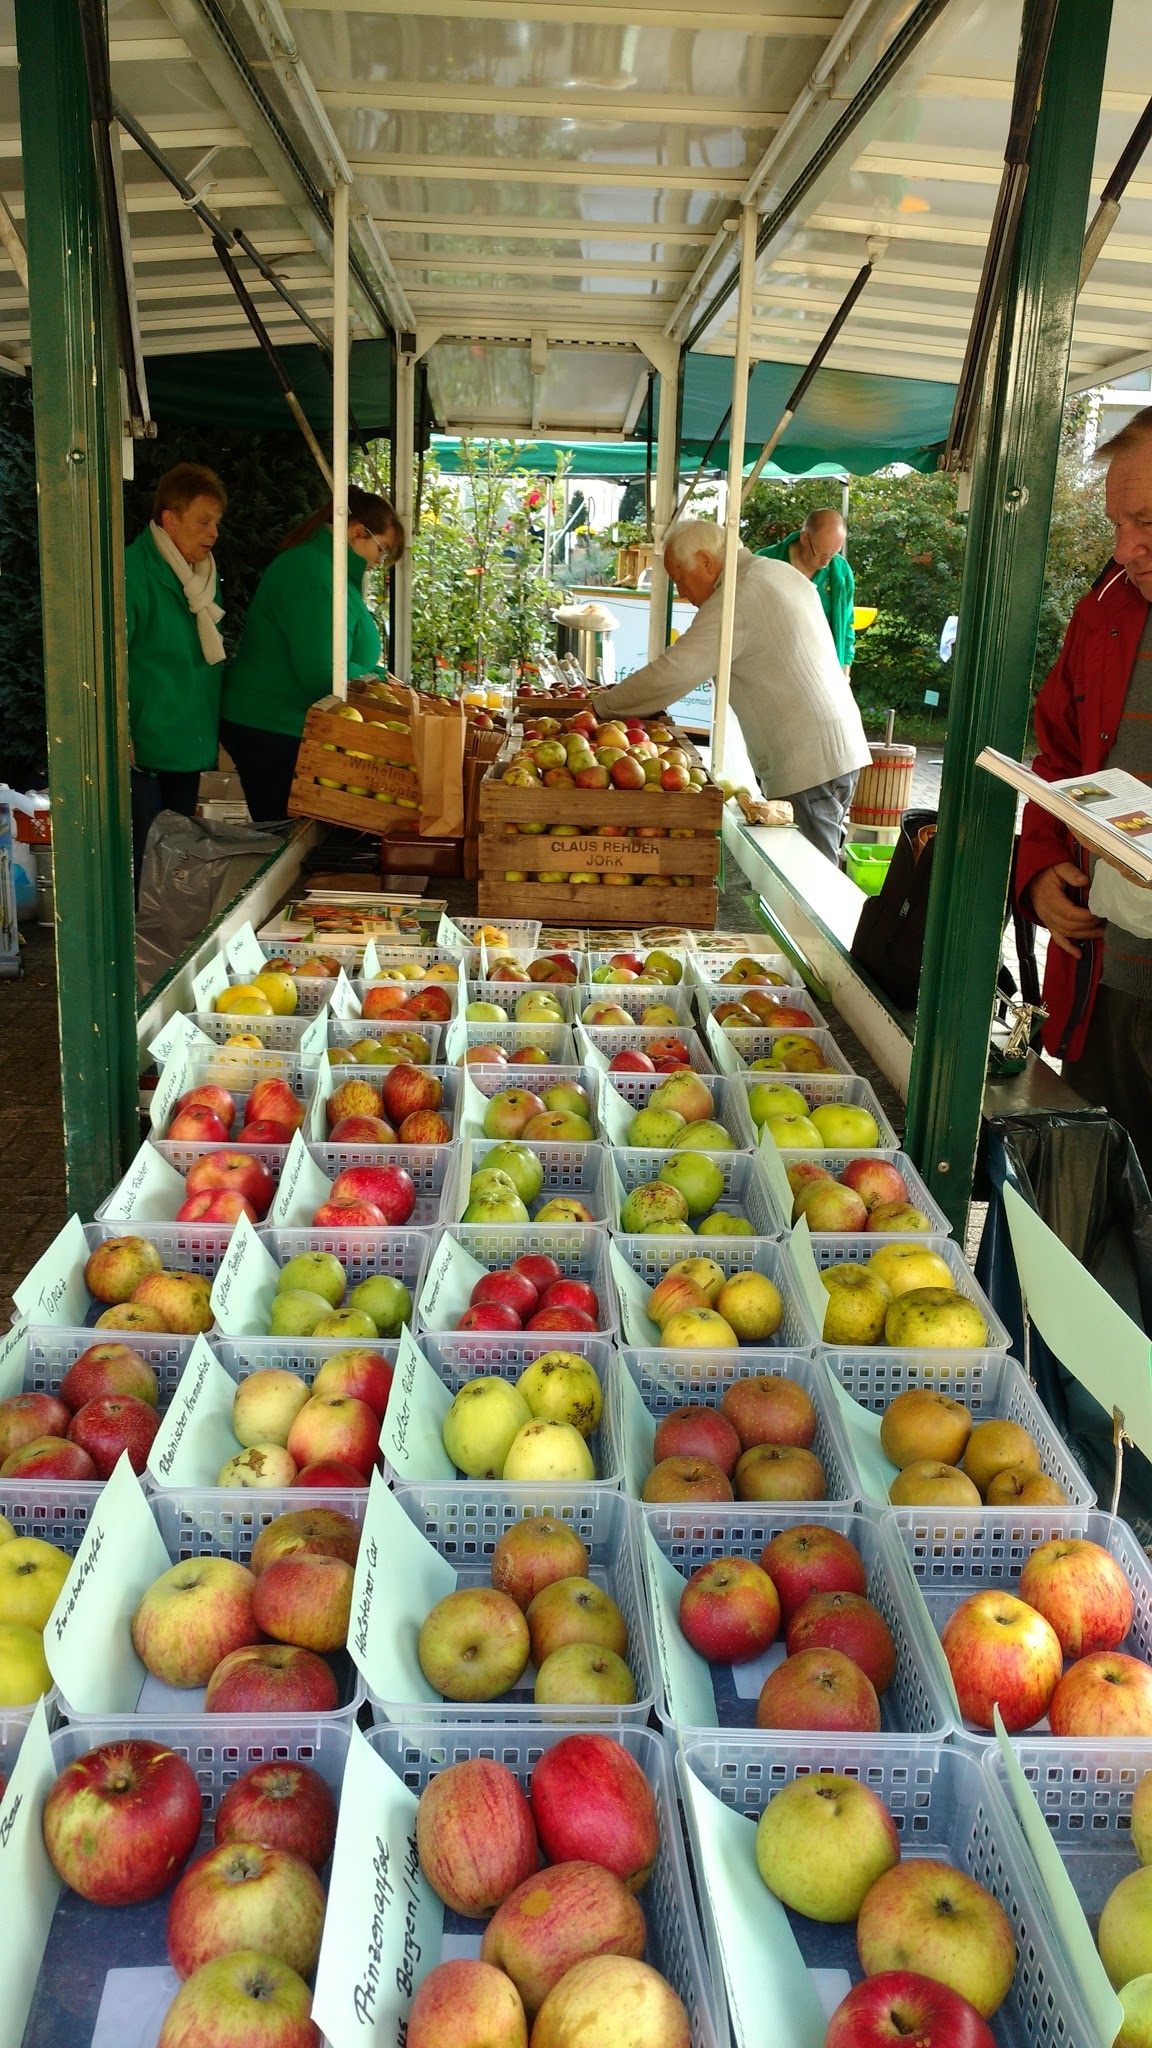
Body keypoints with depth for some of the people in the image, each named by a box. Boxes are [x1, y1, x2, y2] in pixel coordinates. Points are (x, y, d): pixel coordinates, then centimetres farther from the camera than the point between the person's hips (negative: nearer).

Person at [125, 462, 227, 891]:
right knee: (144, 864, -4)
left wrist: (212, 734, 19)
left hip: (190, 748, 8)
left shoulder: (204, 574, 10)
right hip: (143, 753, -8)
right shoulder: (132, 573, -15)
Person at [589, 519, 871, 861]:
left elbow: (673, 673, -17)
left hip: (806, 762, -10)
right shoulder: (784, 573, 15)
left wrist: (602, 704, -6)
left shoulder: (735, 600, -14)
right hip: (841, 745, 10)